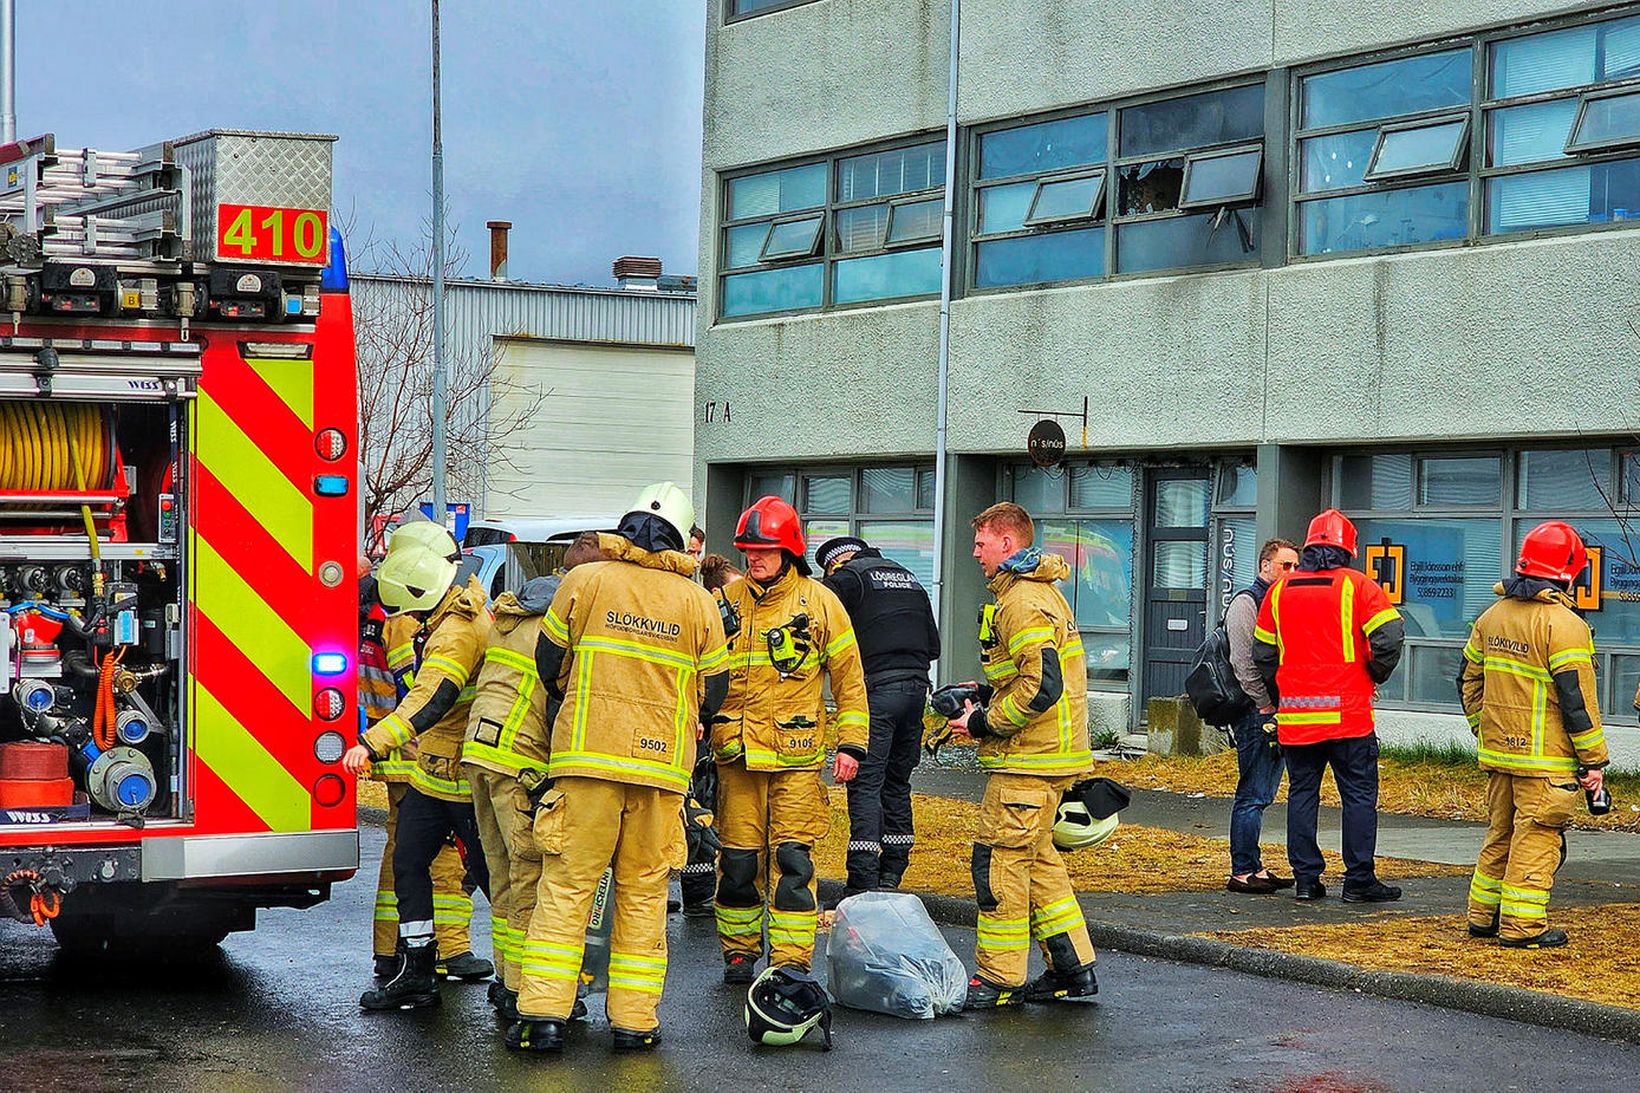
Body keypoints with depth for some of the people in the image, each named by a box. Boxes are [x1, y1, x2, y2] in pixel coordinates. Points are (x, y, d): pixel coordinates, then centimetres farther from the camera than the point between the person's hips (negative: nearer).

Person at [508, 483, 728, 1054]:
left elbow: (547, 663, 8)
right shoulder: (697, 601, 5)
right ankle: (633, 1021, 9)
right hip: (663, 766, 1)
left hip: (587, 756, -1)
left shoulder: (584, 581, 0)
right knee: (644, 893, 9)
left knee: (566, 887, 2)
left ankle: (543, 1014, -2)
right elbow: (713, 691, 10)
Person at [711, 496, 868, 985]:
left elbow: (849, 678, 6)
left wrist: (851, 743, 1)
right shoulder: (727, 601, 8)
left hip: (797, 758, -2)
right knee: (738, 859, 6)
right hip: (737, 755, 2)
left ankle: (792, 962, 0)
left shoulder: (819, 603, 2)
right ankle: (739, 952, 21)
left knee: (792, 860, -6)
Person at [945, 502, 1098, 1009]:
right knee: (1037, 861, 15)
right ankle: (1074, 971, 19)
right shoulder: (1040, 591, 17)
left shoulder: (1021, 602, -17)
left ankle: (998, 980, 1)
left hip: (1027, 764, -11)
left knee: (1000, 861, -5)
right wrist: (982, 695, 13)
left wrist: (983, 723, -15)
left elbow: (1041, 686, -25)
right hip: (1050, 757, 11)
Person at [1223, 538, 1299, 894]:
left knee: (1262, 794, 12)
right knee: (1253, 795, -8)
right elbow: (1244, 664, -16)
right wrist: (1266, 708, -14)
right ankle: (1242, 873, -5)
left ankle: (1254, 867, 17)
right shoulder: (1246, 602, -9)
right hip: (1256, 714, -9)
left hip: (1276, 713, 9)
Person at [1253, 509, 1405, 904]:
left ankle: (1305, 878, 10)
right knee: (1359, 795, 3)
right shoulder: (1356, 585, -3)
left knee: (1301, 793, 10)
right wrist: (1375, 676, 5)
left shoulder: (1280, 589, 9)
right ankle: (1359, 881, 3)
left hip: (1294, 713, 4)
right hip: (1347, 712, -3)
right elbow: (1390, 637, -12)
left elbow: (1263, 653, 13)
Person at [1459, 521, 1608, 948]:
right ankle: (1522, 925, 0)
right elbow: (1577, 699, -15)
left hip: (1497, 752, 7)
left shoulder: (1491, 616, 9)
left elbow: (1469, 681, 16)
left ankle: (1483, 915, 22)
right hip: (1546, 759, -7)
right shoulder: (1564, 624, -15)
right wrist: (1594, 760, -9)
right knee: (1536, 837, -1)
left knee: (1500, 833, 17)